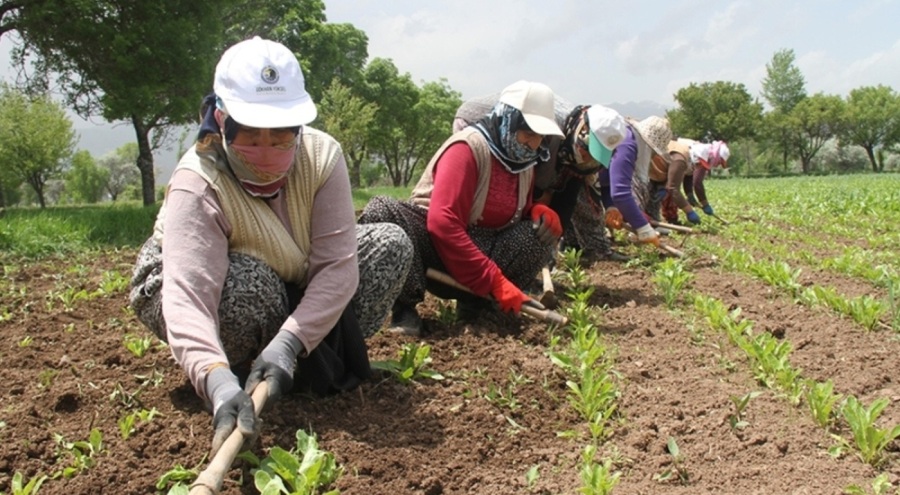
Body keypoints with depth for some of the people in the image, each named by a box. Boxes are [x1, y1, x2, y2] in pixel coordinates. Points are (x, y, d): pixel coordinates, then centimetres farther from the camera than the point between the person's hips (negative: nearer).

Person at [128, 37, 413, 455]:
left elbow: (337, 265, -30)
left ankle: (328, 354, -5)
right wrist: (218, 381, -65)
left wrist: (288, 344, -43)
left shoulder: (321, 155, -25)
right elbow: (189, 294, -47)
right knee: (247, 283, -39)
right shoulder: (196, 186, -34)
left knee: (392, 244, -14)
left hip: (297, 293, 4)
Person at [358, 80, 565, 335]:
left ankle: (474, 302, -12)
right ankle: (405, 305, -23)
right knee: (382, 211, -33)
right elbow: (442, 223, -29)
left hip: (480, 248, 6)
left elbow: (517, 212, 19)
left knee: (544, 229, -14)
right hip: (434, 246, -6)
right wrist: (495, 280, -31)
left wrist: (540, 211, -9)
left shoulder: (523, 160, 4)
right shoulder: (468, 147, -19)